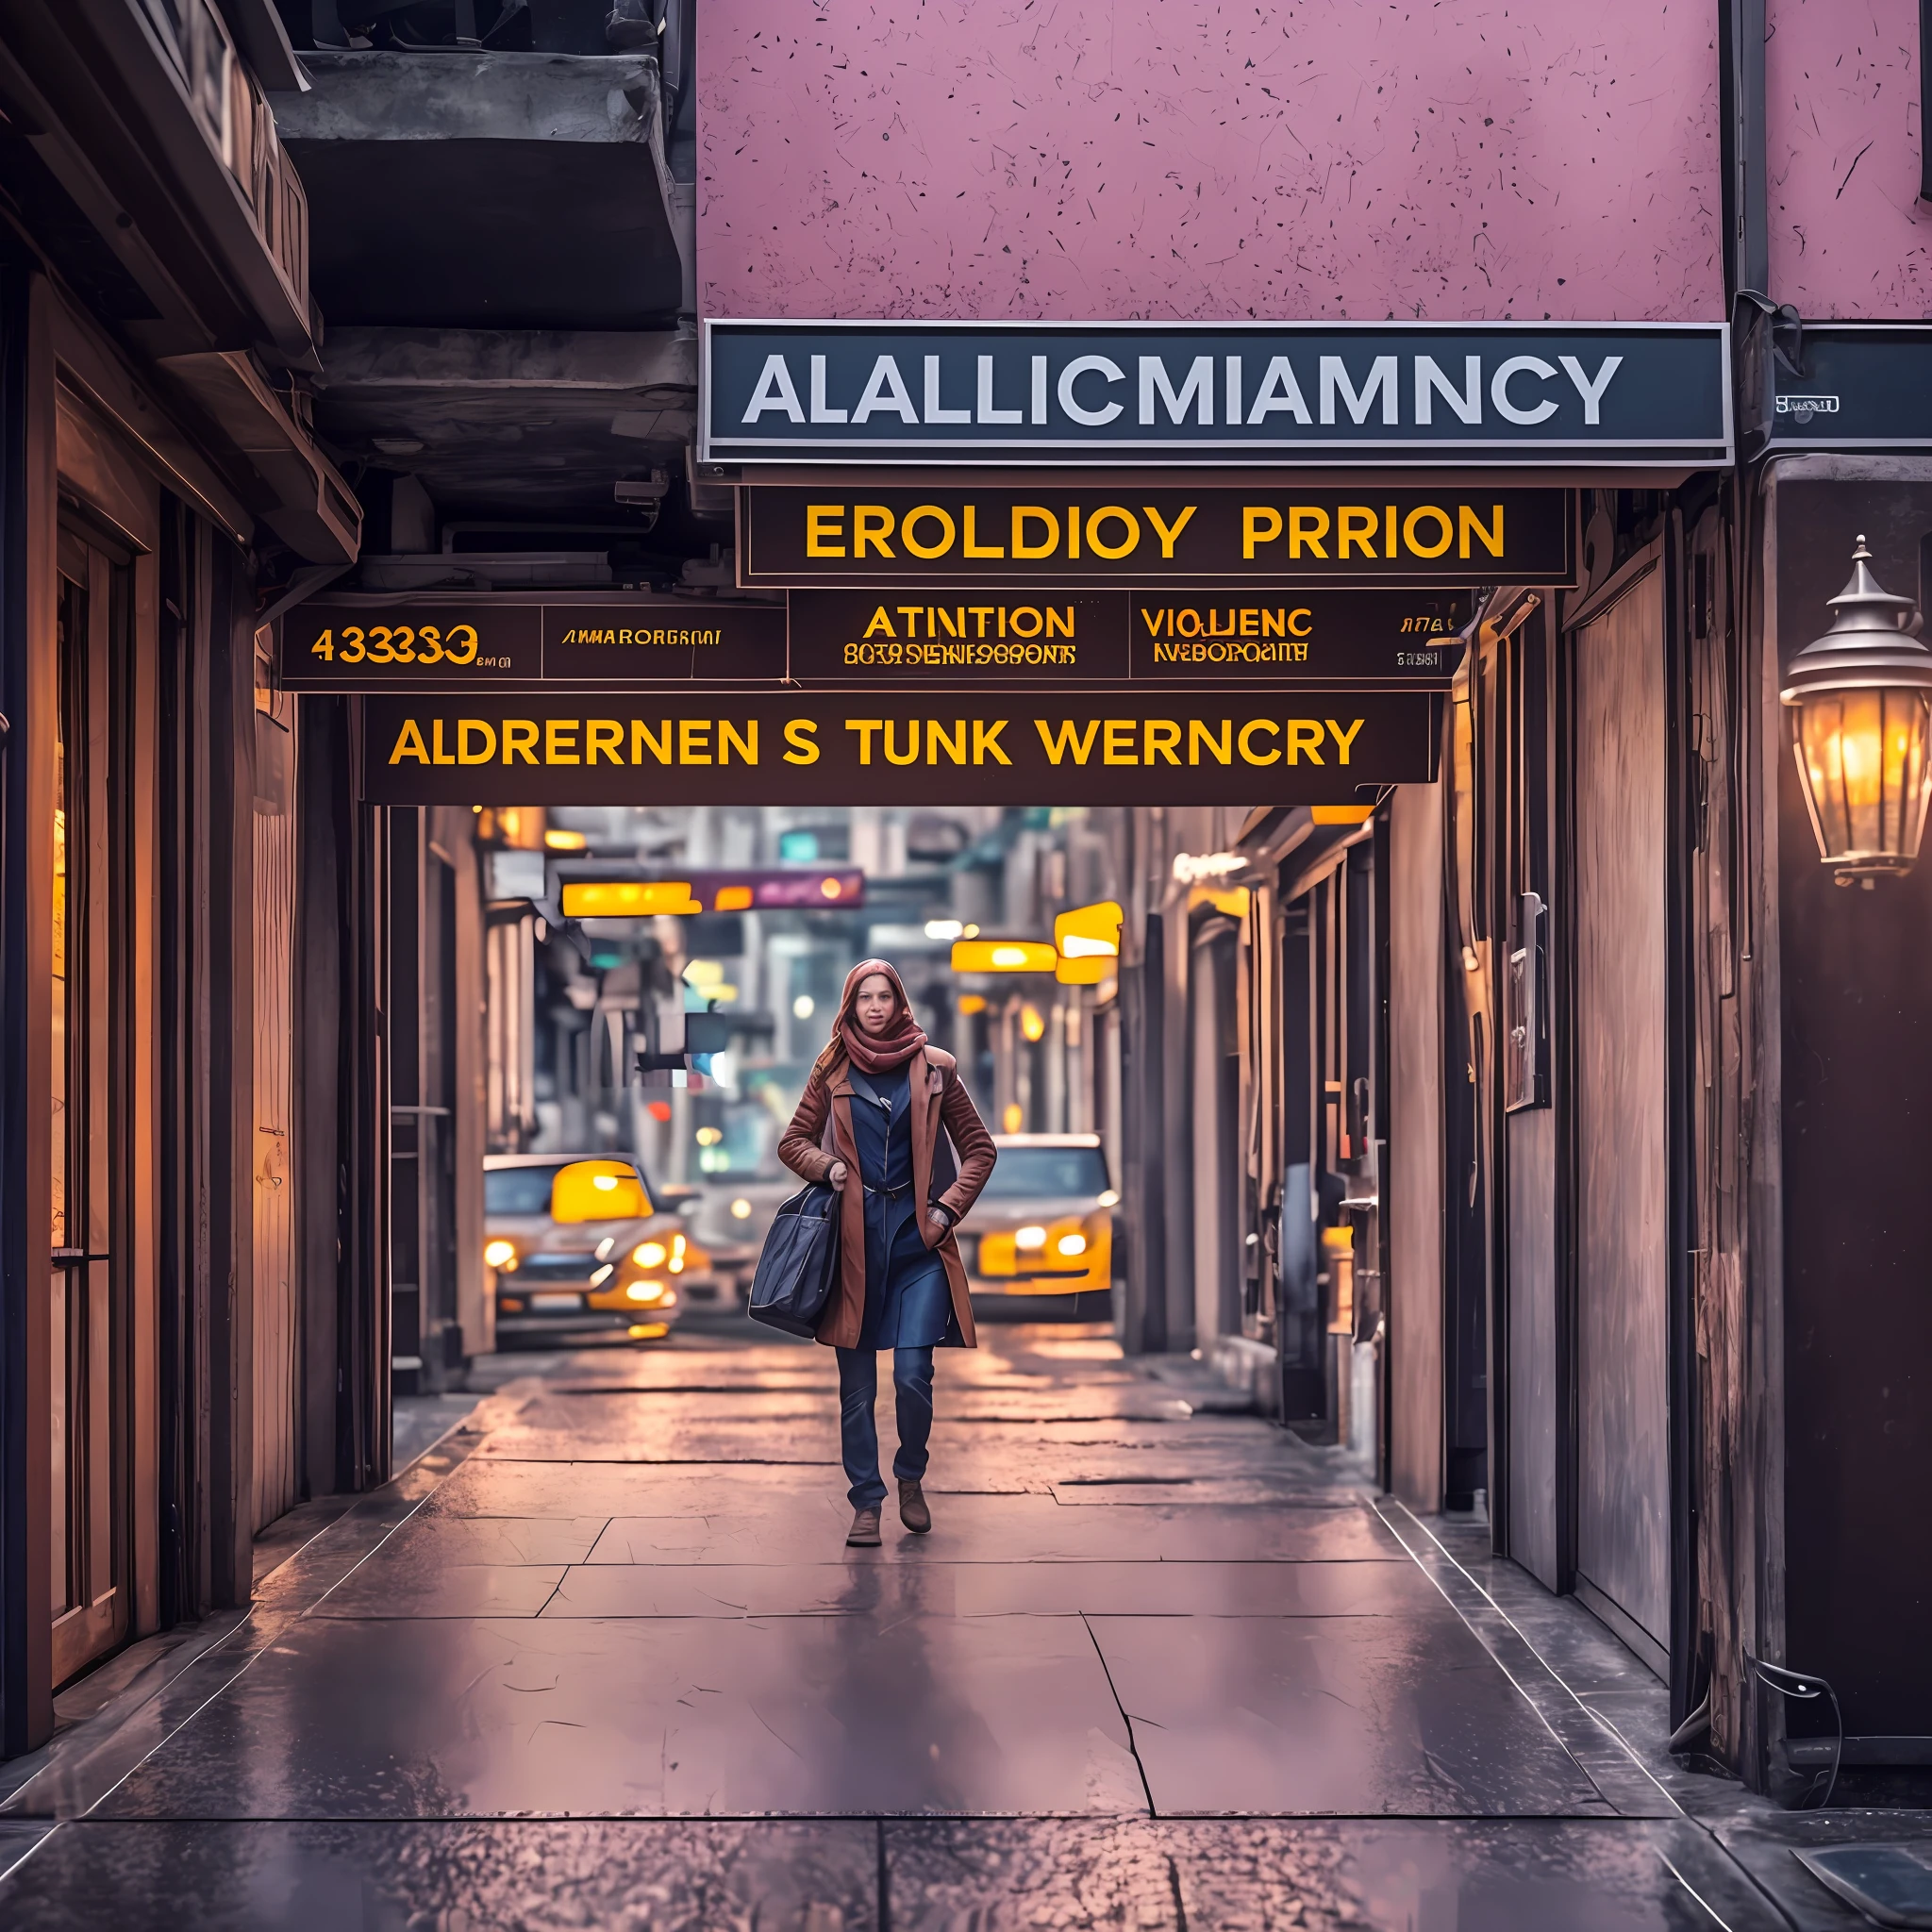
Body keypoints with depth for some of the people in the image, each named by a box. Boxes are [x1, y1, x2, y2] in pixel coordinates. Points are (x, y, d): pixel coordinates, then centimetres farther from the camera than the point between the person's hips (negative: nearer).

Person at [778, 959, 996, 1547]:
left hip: (917, 1234, -1)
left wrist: (947, 1209, -3)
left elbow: (979, 1148, 9)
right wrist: (826, 1166, -5)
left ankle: (911, 1479, 15)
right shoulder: (832, 1068, 7)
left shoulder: (934, 1067, 4)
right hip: (854, 1236, 1)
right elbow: (793, 1142, 15)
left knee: (912, 1374, -10)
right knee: (856, 1386, 2)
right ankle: (866, 1502, 13)